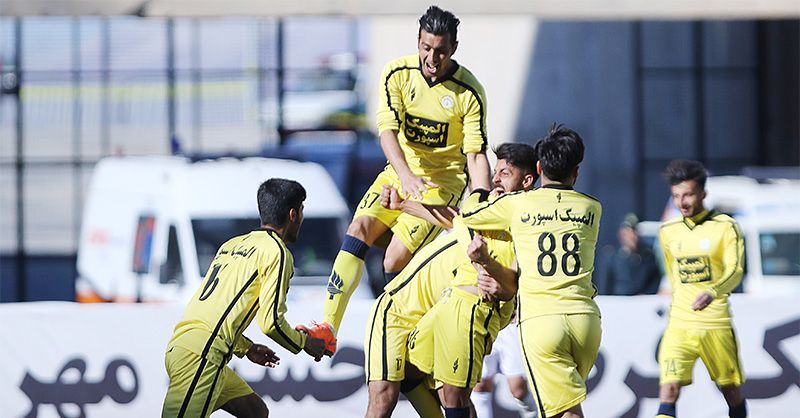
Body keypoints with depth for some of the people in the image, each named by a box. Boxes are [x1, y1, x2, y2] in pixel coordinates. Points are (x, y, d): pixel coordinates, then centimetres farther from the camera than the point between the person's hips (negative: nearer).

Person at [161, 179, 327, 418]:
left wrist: (247, 348, 34)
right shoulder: (277, 252, 0)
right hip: (201, 354, -10)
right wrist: (305, 343, 12)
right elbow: (271, 321, -6)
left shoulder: (232, 244, 26)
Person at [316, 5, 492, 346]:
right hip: (400, 171, 4)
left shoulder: (469, 93, -15)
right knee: (358, 230, -16)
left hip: (444, 181, -4)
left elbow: (476, 154, -13)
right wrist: (406, 175, -36)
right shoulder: (397, 73, -9)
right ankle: (328, 327, -17)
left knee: (396, 260, -19)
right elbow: (388, 129, -18)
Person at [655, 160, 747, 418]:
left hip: (716, 325, -2)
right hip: (679, 326, 2)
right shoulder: (668, 232, 8)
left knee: (731, 391, 11)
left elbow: (735, 271, -16)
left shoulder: (725, 227, -4)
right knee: (668, 391, -15)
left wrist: (712, 293, -34)